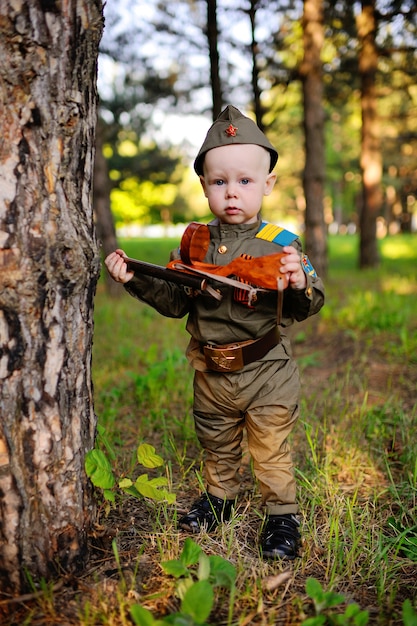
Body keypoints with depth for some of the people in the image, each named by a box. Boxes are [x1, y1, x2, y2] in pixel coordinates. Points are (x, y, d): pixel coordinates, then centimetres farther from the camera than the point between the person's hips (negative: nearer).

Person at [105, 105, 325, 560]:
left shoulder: (281, 244, -11)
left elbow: (310, 306, -13)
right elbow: (175, 303, 3)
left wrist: (299, 284, -34)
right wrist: (136, 279, -7)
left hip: (266, 373, -4)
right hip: (211, 374, 4)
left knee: (271, 450, 5)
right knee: (217, 446, 23)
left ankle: (282, 515, 26)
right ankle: (219, 498, 46)